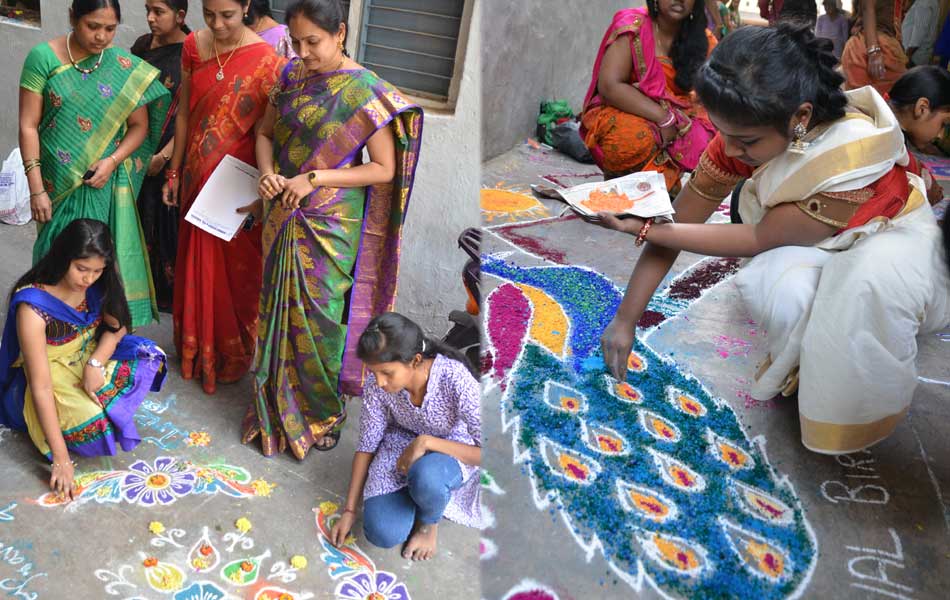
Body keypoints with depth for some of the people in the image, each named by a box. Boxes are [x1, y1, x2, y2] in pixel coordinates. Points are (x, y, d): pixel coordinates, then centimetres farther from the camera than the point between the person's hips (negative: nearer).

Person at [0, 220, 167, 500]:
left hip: (90, 356, 6)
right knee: (91, 428, -31)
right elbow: (41, 387, -30)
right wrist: (61, 459, -29)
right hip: (51, 373, -6)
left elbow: (117, 326, 0)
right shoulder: (33, 307, -31)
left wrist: (95, 362, -23)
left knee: (150, 357, -18)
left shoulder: (97, 283, -16)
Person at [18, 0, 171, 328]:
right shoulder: (43, 58, -5)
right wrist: (36, 189, -8)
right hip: (60, 185, -1)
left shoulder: (125, 67, -1)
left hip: (107, 184, 1)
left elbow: (140, 125, 3)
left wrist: (112, 161, -14)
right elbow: (28, 126, -5)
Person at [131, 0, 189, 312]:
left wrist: (164, 156, -18)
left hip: (171, 154, -5)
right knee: (142, 218, 13)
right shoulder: (143, 45, 6)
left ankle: (172, 291, 21)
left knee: (168, 221, 4)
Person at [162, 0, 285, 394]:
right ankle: (197, 347, 38)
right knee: (197, 263, 17)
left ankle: (231, 354, 30)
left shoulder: (266, 60, -14)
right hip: (198, 177, 5)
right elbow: (184, 114, 7)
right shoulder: (193, 46, 0)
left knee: (236, 269, 9)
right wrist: (174, 172, 10)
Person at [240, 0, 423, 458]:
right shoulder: (292, 77, 3)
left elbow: (384, 170, -15)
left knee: (318, 317, 4)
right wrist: (267, 172, -7)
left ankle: (324, 411, 26)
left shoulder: (364, 91, -13)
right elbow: (265, 132, 14)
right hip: (283, 218, 5)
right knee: (280, 309, 14)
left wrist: (314, 179, -20)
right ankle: (278, 403, 34)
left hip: (329, 227, -5)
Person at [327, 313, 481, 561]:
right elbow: (368, 443, -8)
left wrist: (425, 442, -35)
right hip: (401, 443, 3)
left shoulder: (456, 380, -34)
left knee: (426, 477, -38)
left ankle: (429, 523, -3)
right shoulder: (378, 382, -22)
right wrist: (350, 511, -5)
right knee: (382, 534, -18)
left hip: (451, 448, -3)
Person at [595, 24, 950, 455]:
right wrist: (625, 319, -18)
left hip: (889, 237, -3)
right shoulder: (747, 130, -24)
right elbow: (677, 222, -18)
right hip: (808, 248, 3)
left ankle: (848, 407, -13)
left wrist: (643, 229, -30)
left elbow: (757, 240, -30)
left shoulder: (857, 157, -39)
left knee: (871, 279, -38)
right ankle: (807, 362, 1)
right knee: (782, 294, -32)